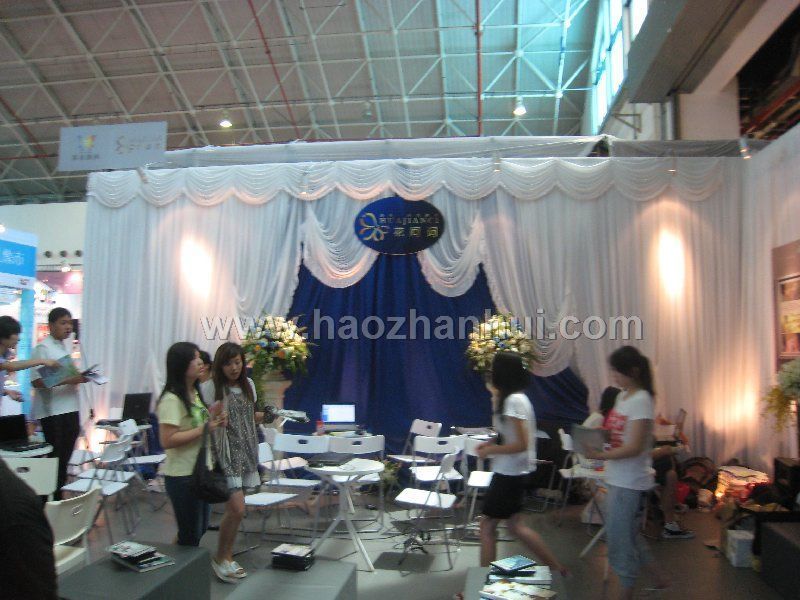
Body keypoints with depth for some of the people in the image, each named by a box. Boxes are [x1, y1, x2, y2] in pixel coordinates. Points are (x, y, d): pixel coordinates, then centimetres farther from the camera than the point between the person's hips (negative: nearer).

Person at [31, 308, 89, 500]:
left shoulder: (68, 345, 14)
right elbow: (37, 381, -19)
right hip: (52, 413, -7)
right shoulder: (43, 348, -10)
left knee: (65, 459, 13)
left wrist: (80, 377, 3)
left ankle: (58, 497, 23)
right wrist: (68, 380, -27)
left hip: (70, 409, 7)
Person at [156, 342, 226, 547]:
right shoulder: (171, 399, -18)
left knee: (199, 530, 20)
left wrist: (213, 421, 1)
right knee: (190, 535, 5)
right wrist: (204, 428, -22)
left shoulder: (196, 394, 9)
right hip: (182, 476, -9)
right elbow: (167, 441, -24)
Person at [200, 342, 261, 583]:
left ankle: (228, 557, 26)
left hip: (246, 453, 6)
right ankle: (219, 558, 11)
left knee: (234, 509, 10)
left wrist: (264, 415, 3)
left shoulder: (248, 384, 8)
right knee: (237, 509, -10)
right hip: (225, 454, -6)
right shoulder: (210, 388, -10)